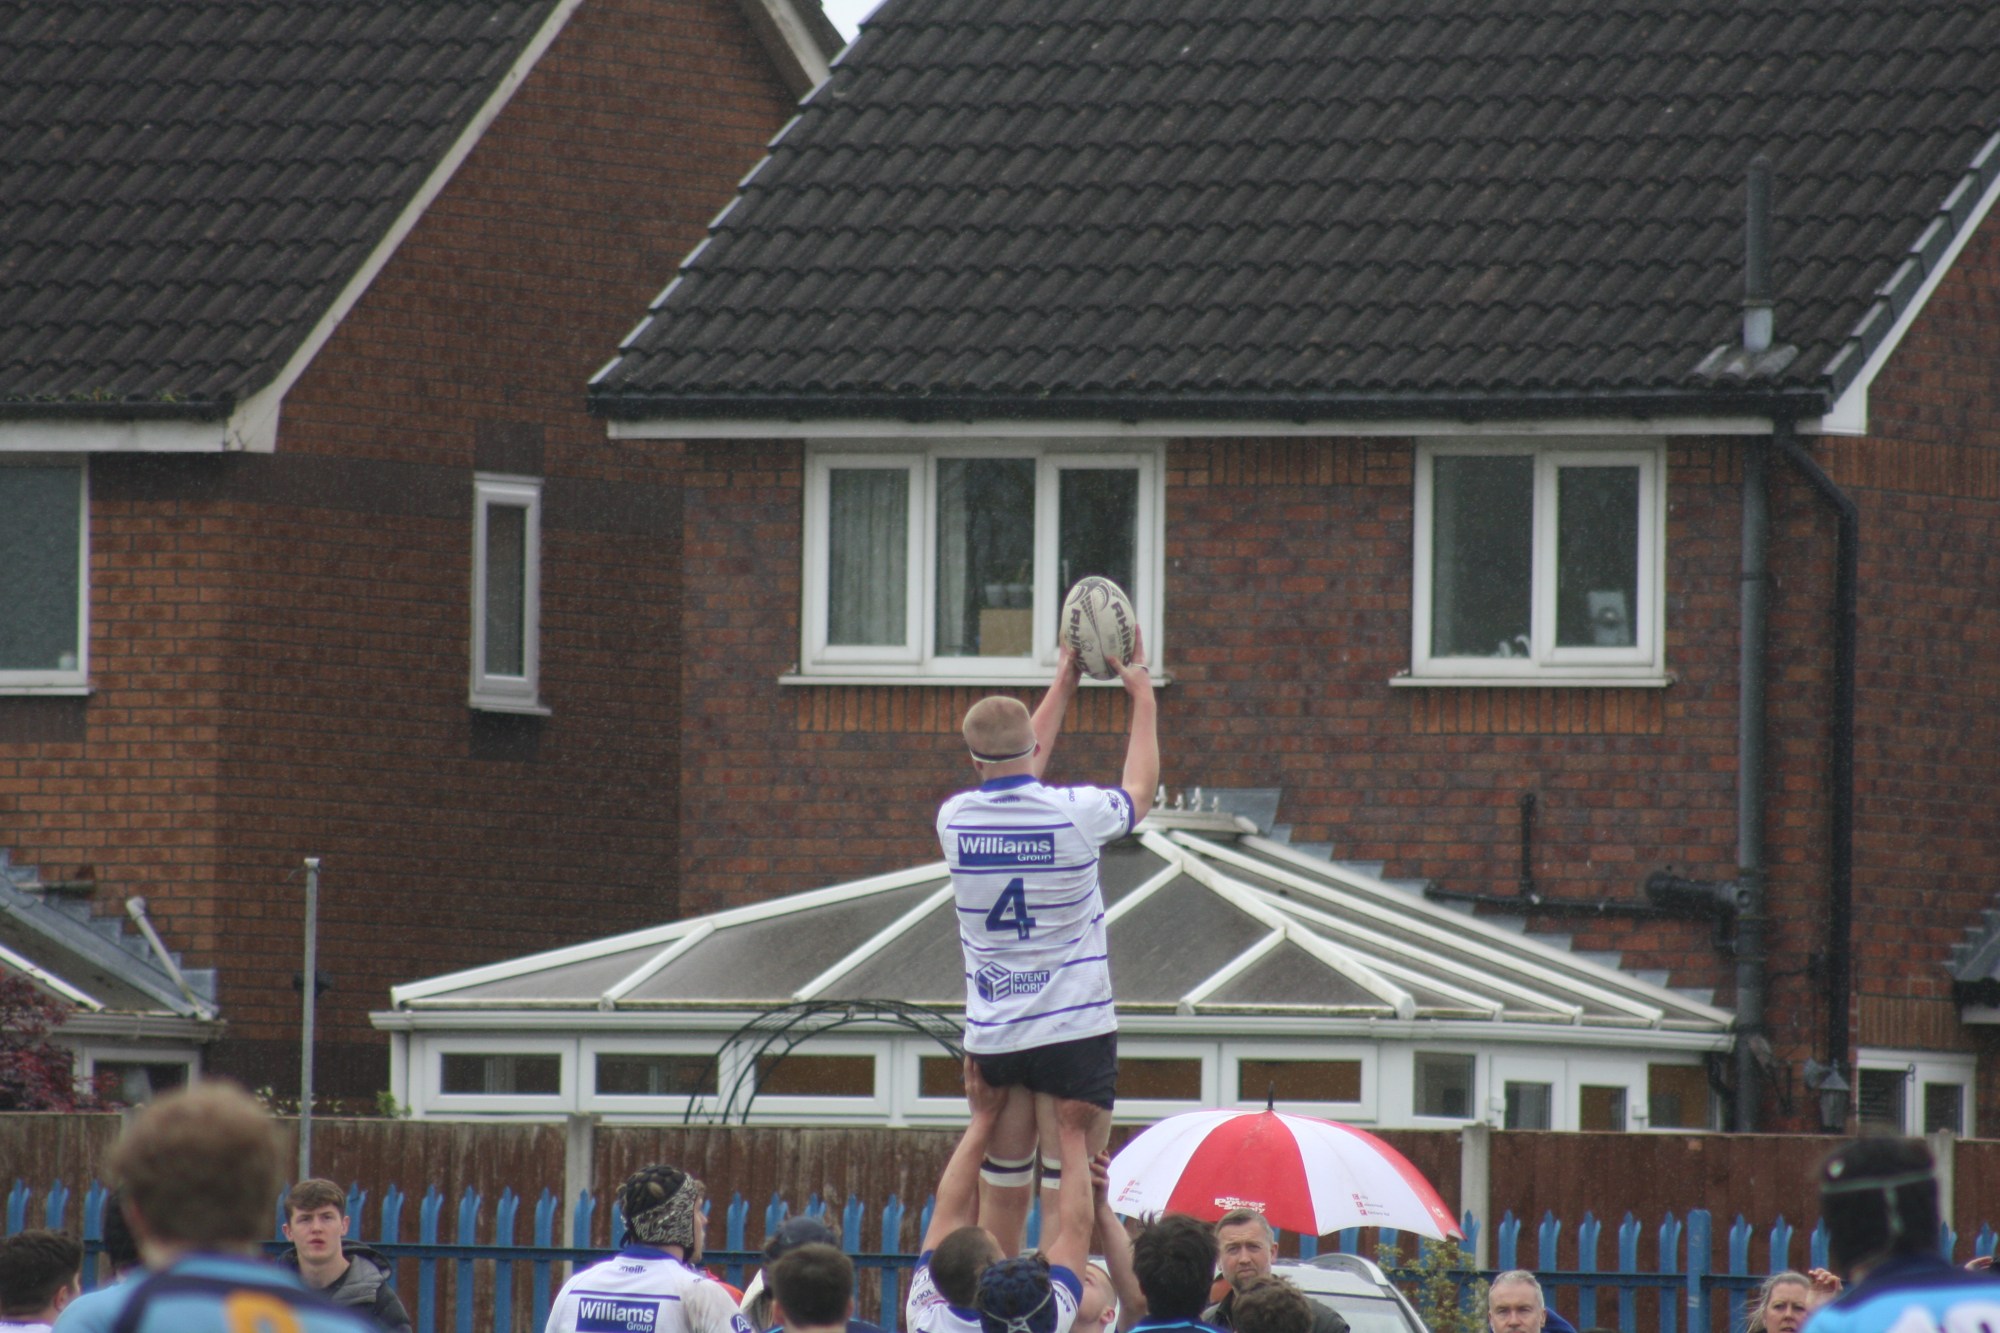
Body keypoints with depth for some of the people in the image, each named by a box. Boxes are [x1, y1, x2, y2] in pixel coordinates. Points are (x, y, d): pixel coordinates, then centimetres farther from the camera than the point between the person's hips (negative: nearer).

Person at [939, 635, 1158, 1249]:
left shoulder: (955, 818, 1)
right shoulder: (1076, 812, -9)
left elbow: (1012, 785, 24)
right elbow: (1140, 788, 14)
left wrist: (1063, 685, 32)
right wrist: (1143, 697, 27)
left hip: (991, 1037, 4)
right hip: (1074, 1031, -4)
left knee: (999, 1198, 9)